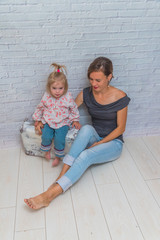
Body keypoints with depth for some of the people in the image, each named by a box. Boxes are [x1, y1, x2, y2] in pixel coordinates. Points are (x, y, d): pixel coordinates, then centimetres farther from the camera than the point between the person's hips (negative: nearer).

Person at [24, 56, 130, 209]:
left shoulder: (120, 98, -13)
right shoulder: (87, 93, -3)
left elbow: (121, 128, -10)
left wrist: (99, 143, -18)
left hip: (113, 142, -3)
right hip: (93, 137, 3)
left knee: (86, 155, -35)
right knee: (87, 128, -34)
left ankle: (50, 194, -39)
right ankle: (61, 177, -38)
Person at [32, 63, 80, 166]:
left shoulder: (68, 97, -12)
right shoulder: (46, 97, -7)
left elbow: (74, 109, 5)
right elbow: (40, 108, 9)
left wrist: (75, 120, 7)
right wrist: (38, 121, 10)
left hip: (63, 122, -2)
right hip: (48, 121, 2)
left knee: (59, 138, -21)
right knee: (46, 136, -20)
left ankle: (58, 157, 7)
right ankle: (47, 151, 15)